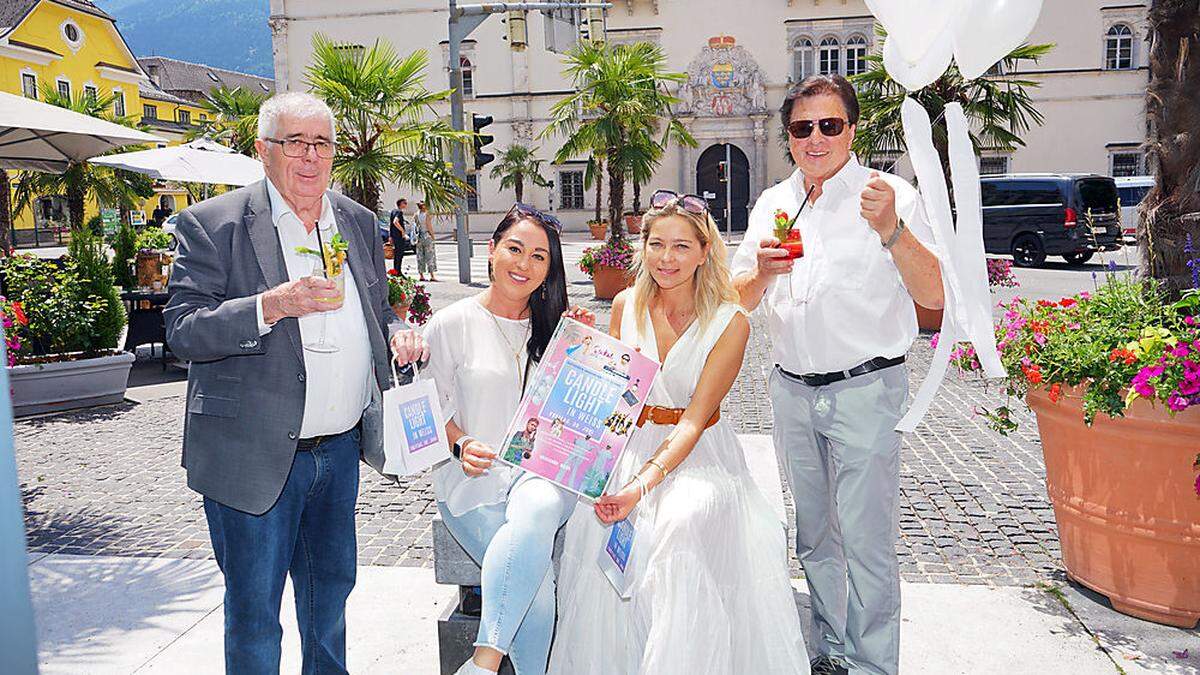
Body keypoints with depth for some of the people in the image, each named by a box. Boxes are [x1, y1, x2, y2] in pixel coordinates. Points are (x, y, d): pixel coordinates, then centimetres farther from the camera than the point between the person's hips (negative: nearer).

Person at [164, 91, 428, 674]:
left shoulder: (358, 222, 8)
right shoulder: (213, 224, -8)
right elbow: (182, 331, -14)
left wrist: (398, 334, -3)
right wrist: (270, 306, -28)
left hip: (340, 450, 6)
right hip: (253, 456, -5)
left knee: (331, 587, 22)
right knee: (253, 610, 8)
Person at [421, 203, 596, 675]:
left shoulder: (555, 325, 13)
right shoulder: (452, 324, 4)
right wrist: (461, 446, -12)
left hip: (544, 469, 2)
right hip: (475, 476, -2)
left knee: (540, 507, -36)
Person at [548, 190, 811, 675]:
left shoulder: (730, 323, -8)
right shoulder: (626, 306, 3)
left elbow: (693, 420, -15)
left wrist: (641, 485, -28)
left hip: (698, 453, -2)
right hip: (632, 444, 3)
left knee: (684, 521, -35)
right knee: (595, 528, -27)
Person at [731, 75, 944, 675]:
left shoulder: (889, 195, -5)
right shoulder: (772, 204, 10)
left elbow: (933, 295, -14)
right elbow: (741, 299, 10)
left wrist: (891, 230, -29)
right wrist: (763, 270, -11)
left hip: (863, 389, -5)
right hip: (792, 391, 5)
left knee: (866, 542, -2)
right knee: (814, 536, 15)